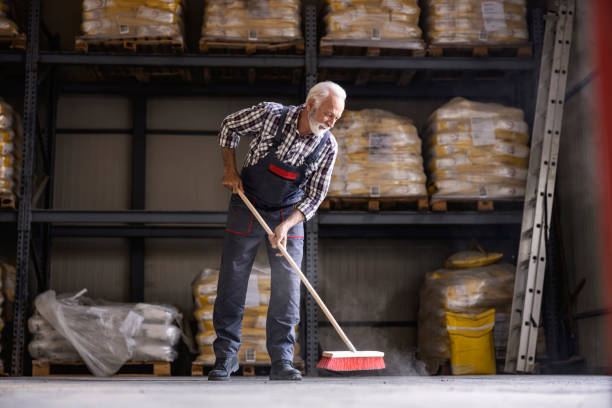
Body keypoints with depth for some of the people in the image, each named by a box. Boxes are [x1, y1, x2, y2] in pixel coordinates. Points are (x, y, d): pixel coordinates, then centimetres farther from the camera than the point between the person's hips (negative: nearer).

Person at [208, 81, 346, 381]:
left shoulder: (328, 146, -13)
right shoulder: (270, 114, -19)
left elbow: (315, 195, -8)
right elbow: (229, 126, -1)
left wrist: (287, 225, -21)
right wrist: (230, 169, -8)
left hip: (289, 214, 2)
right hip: (247, 206, -1)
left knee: (287, 286, -5)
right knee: (232, 282, 1)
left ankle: (281, 361, 3)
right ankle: (225, 357, 13)